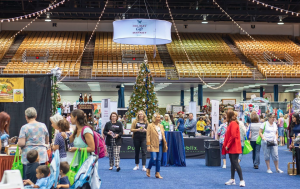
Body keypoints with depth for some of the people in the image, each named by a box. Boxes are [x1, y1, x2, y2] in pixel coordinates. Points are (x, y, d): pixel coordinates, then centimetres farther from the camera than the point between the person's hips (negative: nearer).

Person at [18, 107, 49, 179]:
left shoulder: (24, 127, -7)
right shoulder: (43, 126, 5)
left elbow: (21, 143, -12)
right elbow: (47, 141, 14)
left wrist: (18, 143, 9)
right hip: (42, 157, 3)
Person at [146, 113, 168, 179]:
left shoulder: (161, 126, 14)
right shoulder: (150, 126, -3)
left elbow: (163, 135, 17)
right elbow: (148, 136, -6)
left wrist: (165, 144, 11)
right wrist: (148, 145, -12)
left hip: (160, 144, 5)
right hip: (153, 145, -5)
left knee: (159, 159, 4)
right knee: (153, 158, -12)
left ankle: (157, 173, 10)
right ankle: (148, 169, 14)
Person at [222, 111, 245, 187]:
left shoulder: (233, 123, -15)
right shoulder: (231, 123, 16)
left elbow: (233, 136, -21)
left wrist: (228, 145, -16)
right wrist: (225, 144, 12)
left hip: (234, 147, -10)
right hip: (231, 148, 10)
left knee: (235, 163, -10)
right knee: (233, 163, 13)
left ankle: (242, 180, -7)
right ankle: (232, 180, 20)